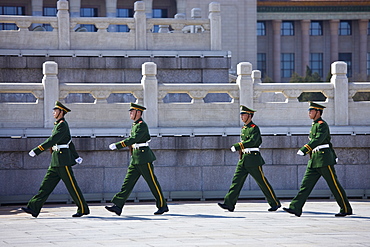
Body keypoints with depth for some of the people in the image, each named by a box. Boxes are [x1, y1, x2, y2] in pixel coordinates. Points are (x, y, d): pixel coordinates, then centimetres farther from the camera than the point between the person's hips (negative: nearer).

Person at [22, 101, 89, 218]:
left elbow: (51, 141, -22)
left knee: (72, 186, -3)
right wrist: (76, 157, 29)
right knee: (46, 184, 4)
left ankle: (83, 209, 5)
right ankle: (34, 208, 1)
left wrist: (36, 151, -24)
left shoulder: (62, 125, -13)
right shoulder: (59, 125, 18)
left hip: (63, 161, -10)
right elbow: (70, 142, 24)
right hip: (56, 162, 10)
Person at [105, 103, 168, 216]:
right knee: (128, 182, 3)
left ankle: (163, 206, 9)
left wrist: (116, 145, -26)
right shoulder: (135, 125, 16)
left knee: (153, 183, -1)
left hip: (144, 159, -9)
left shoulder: (142, 125, -14)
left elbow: (132, 139, -24)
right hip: (135, 160, 10)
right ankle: (118, 206, -1)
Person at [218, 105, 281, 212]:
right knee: (237, 180, -2)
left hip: (253, 160, -8)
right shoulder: (244, 128, 14)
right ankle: (229, 204, -6)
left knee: (263, 183, -1)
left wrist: (237, 146, -28)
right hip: (243, 159, 8)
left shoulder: (254, 128, -12)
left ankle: (275, 203, 10)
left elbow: (252, 141, -26)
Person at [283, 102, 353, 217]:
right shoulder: (314, 125, 18)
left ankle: (346, 209, 7)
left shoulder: (322, 124, -12)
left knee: (334, 185, -2)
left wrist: (304, 149, -33)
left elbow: (318, 140, -26)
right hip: (314, 160, 9)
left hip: (324, 160, -9)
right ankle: (295, 208, -5)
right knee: (306, 183, 0)